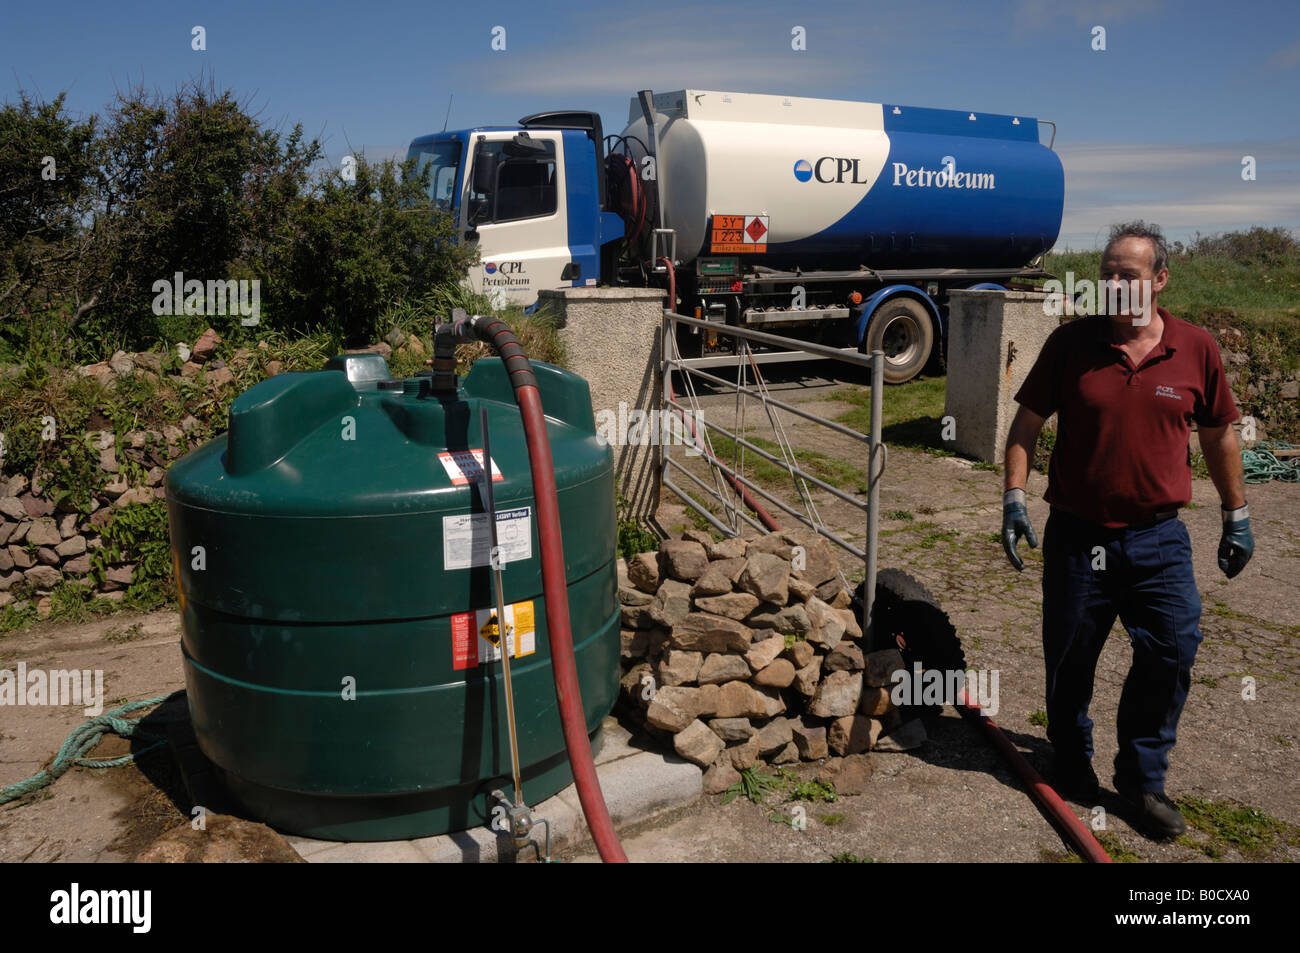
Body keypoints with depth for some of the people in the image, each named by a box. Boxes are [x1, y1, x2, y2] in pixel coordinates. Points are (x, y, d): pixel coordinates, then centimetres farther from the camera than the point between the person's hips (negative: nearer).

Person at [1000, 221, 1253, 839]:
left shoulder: (1195, 349, -1)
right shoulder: (1071, 342, -4)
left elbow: (1218, 437, 10)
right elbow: (1026, 424, 1)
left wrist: (1237, 517, 14)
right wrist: (1014, 497, -8)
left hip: (1158, 538, 1)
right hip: (1077, 534, 0)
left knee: (1172, 652, -3)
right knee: (1070, 660, 10)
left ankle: (1143, 778, 19)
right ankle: (1071, 759, 35)